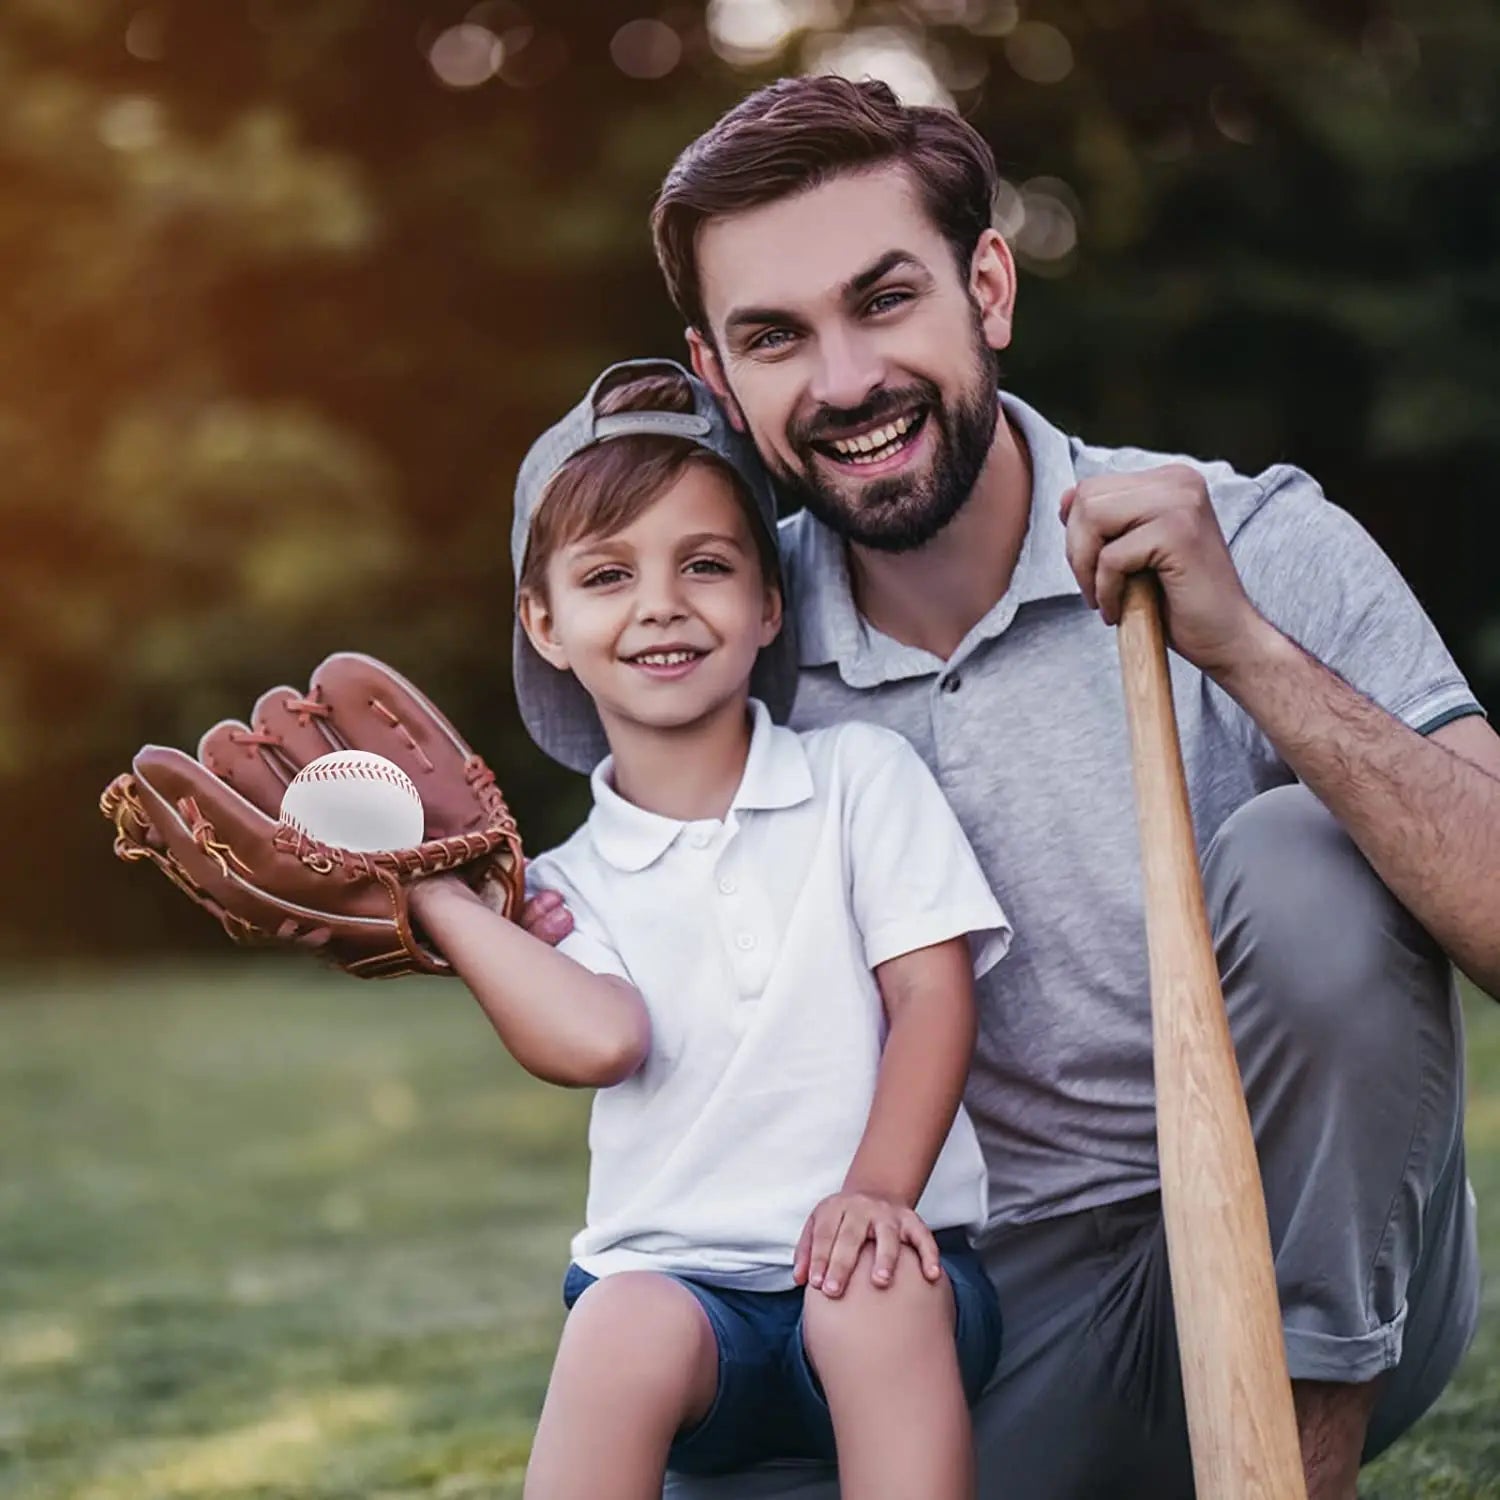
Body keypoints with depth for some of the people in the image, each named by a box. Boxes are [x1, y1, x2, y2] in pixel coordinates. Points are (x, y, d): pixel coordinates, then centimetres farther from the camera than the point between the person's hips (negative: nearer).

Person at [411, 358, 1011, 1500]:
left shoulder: (864, 777, 9)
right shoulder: (569, 886, 11)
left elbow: (932, 996, -1)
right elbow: (600, 1039, -11)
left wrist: (878, 1191, -16)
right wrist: (431, 893, -5)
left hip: (872, 1267, 0)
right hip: (676, 1280, 1)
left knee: (876, 1295, -35)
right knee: (628, 1325, -33)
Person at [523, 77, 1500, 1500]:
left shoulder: (1260, 553, -12)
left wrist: (1244, 647, -34)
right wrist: (499, 936, -14)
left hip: (1323, 1297, -3)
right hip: (996, 1318, 3)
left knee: (1302, 866, -28)